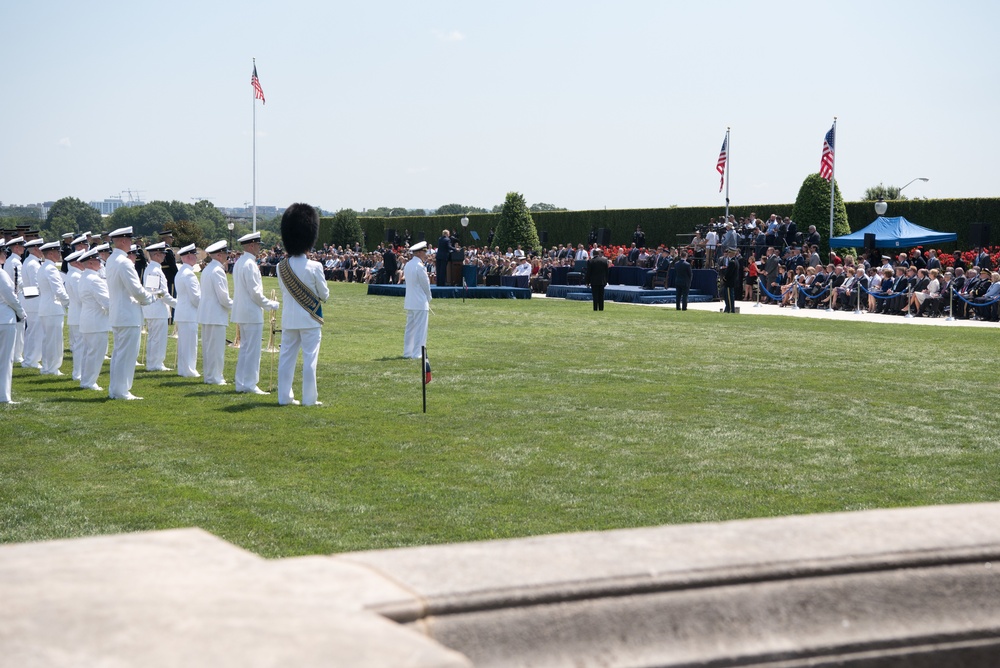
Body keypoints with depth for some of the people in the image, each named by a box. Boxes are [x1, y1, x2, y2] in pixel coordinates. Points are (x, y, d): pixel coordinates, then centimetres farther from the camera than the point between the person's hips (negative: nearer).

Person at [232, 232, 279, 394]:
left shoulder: (239, 263, 13)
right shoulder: (250, 264, -17)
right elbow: (255, 292, -20)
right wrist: (271, 305, -8)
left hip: (241, 312, 10)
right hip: (252, 313, -10)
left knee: (244, 349, 15)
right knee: (253, 350, -5)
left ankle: (241, 384, 19)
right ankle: (249, 385, -3)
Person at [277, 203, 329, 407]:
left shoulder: (281, 267, 0)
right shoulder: (314, 267, -13)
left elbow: (283, 292, 11)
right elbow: (325, 295, -4)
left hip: (288, 319, 4)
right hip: (310, 320, -4)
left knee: (286, 358, 9)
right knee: (309, 359, 0)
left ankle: (284, 397, 12)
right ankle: (309, 399, 2)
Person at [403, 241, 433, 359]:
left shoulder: (407, 265, 10)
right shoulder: (420, 266, -17)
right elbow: (425, 285, -11)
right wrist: (429, 299, 3)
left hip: (409, 301, 9)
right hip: (420, 302, -9)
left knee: (410, 327, 14)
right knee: (420, 328, -4)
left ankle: (407, 352, 19)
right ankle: (417, 353, -4)